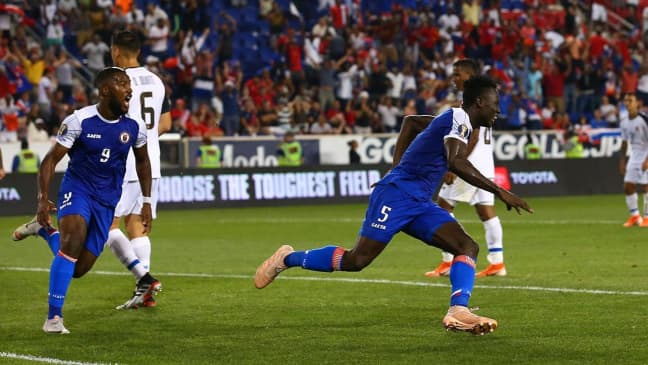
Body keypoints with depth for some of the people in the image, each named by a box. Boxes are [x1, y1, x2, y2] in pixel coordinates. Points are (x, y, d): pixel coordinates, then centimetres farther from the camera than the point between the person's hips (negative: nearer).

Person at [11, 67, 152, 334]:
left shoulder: (134, 127, -3)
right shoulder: (79, 121, -13)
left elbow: (142, 162, 16)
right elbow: (51, 159, -7)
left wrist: (147, 202, 13)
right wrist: (43, 199, -16)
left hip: (107, 201, 4)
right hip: (77, 189, -4)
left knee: (78, 269, 0)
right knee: (73, 240, -30)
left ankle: (43, 228, 28)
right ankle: (54, 317, -20)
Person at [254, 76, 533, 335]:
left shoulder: (452, 120, 18)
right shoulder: (458, 119, -11)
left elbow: (411, 120, 35)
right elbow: (456, 162, -29)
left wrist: (398, 167, 32)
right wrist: (499, 191, -28)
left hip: (419, 203, 10)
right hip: (397, 195, -10)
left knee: (467, 247, -9)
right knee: (356, 260, -8)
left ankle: (458, 312, -26)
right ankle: (287, 259, 11)